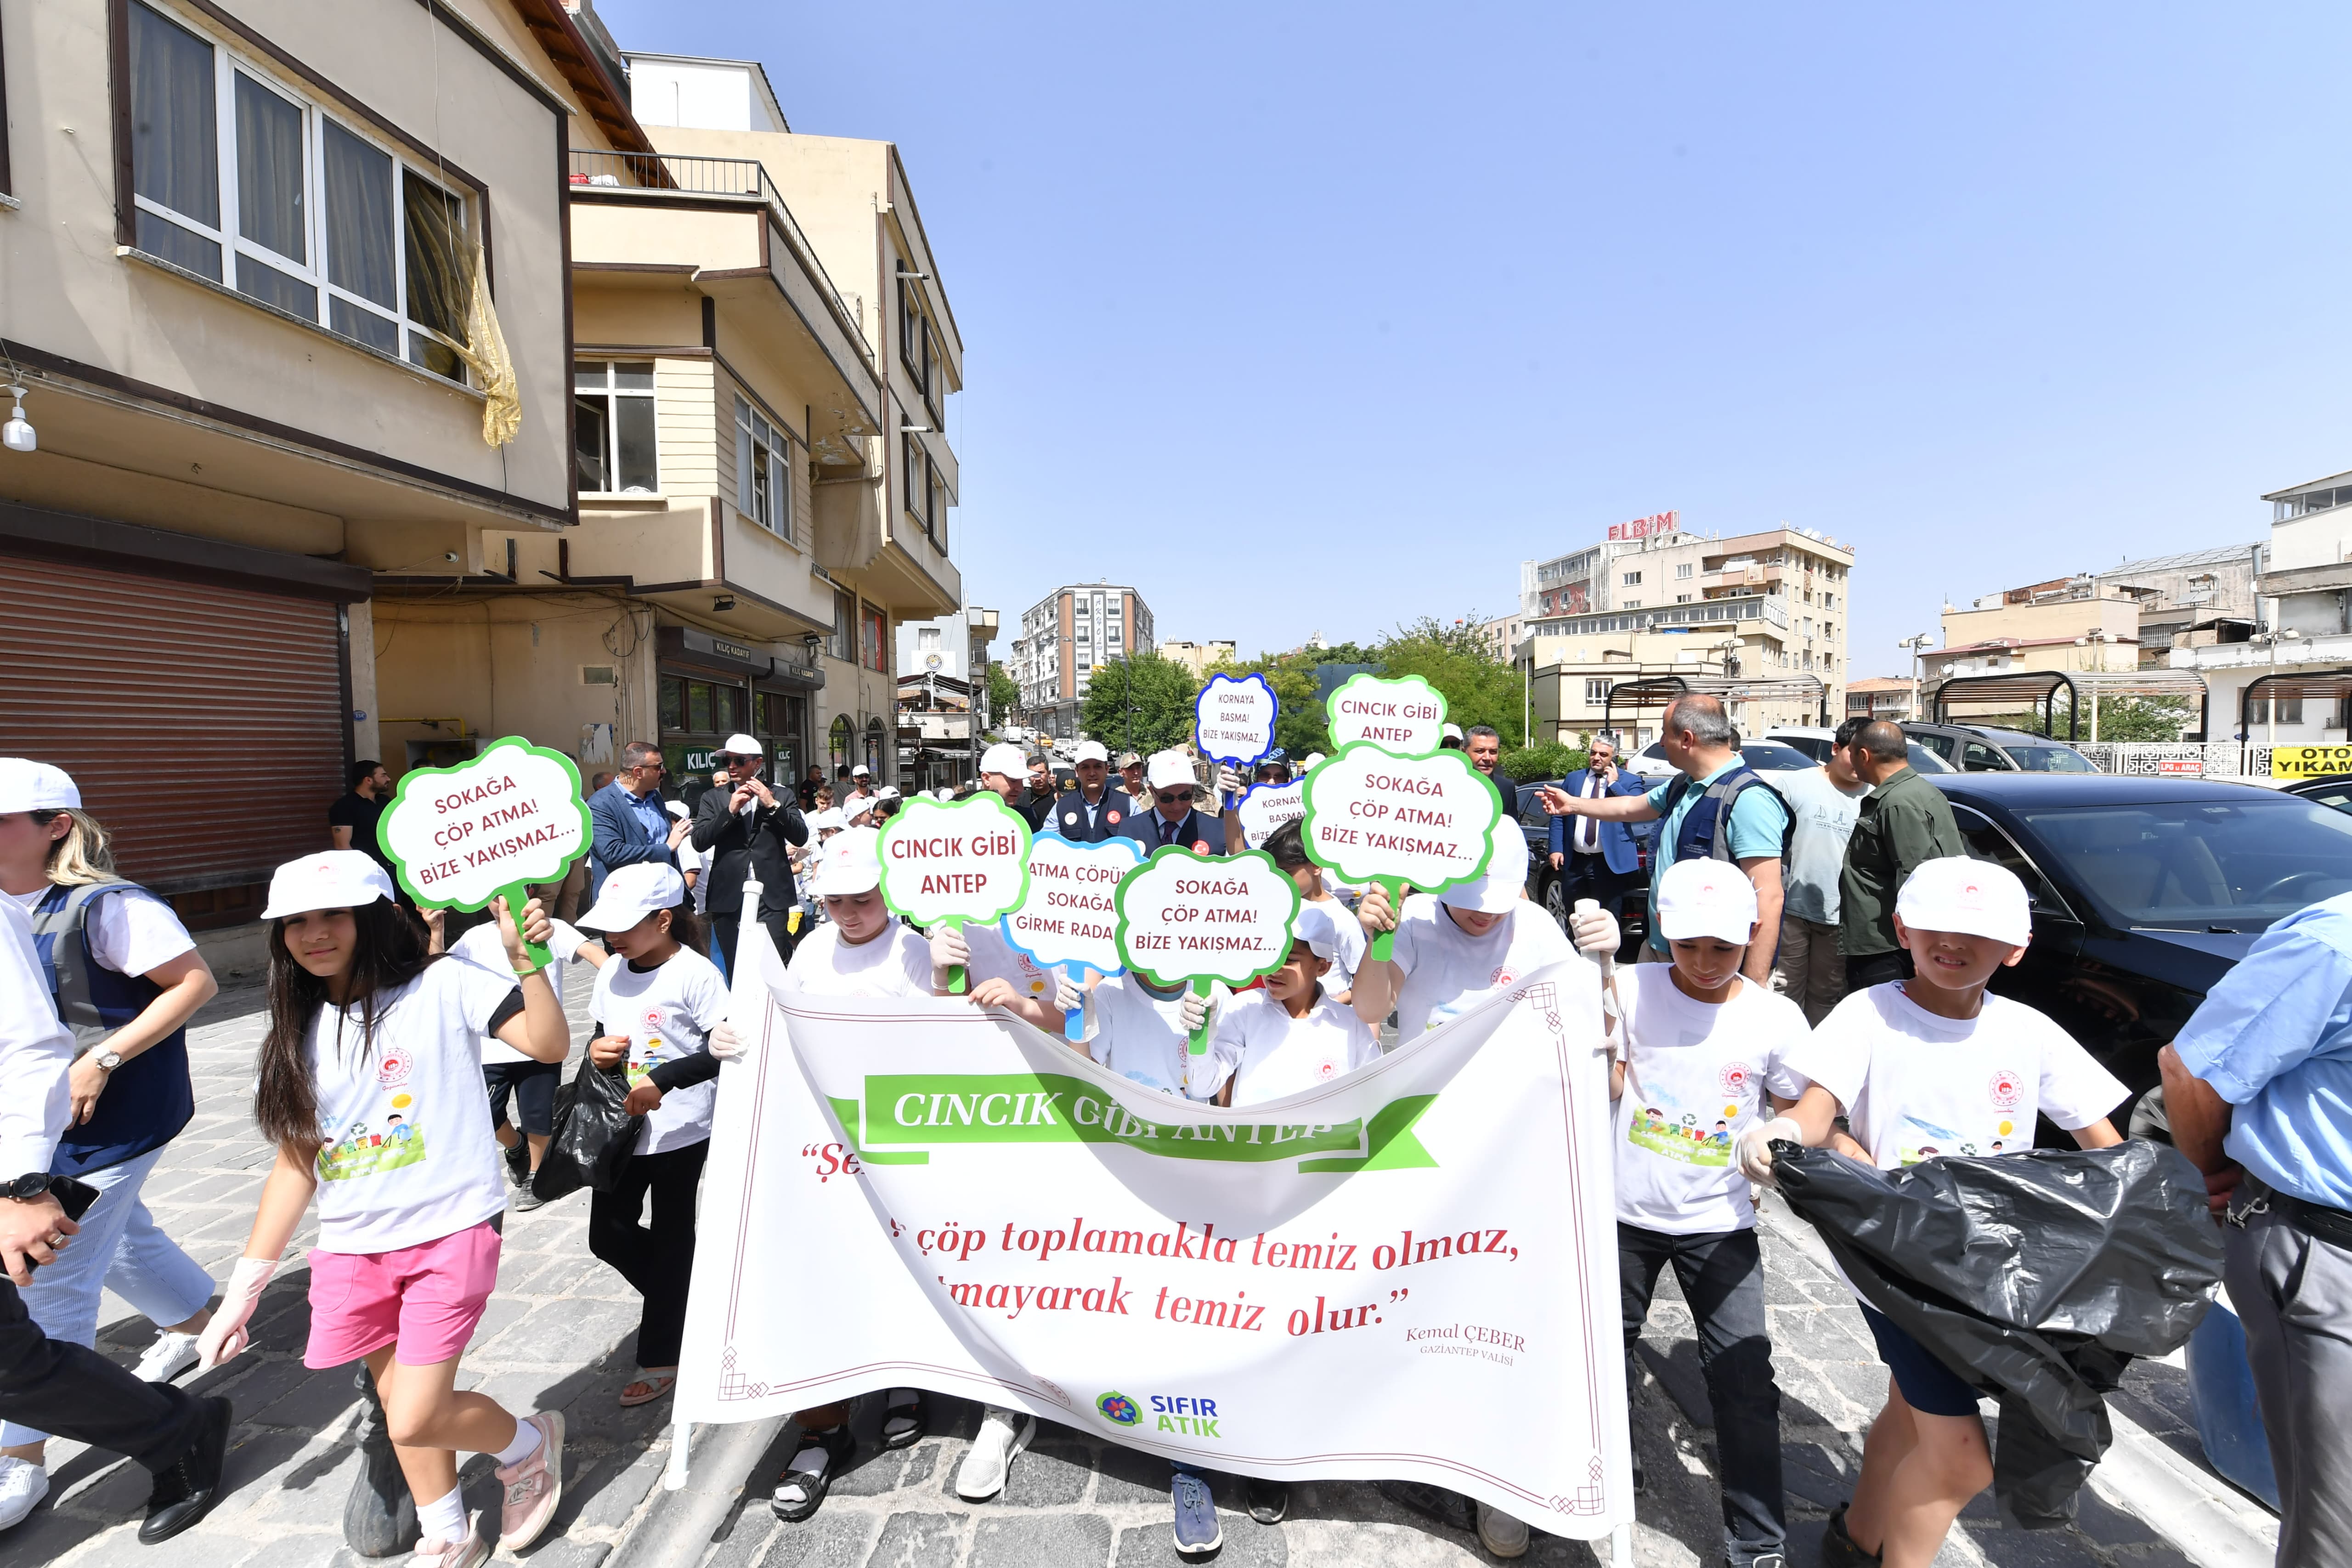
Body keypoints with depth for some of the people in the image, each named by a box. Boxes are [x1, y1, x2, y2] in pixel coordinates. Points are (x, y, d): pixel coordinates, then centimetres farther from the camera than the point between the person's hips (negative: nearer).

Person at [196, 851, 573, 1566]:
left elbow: (549, 1044, -20)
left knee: (415, 1419, -5)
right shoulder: (299, 1034, 8)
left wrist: (525, 958, -33)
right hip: (355, 1249, 6)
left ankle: (529, 1441, 25)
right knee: (400, 1408, 16)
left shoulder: (442, 985, -10)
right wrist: (244, 1288, 12)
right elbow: (296, 1164, 12)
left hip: (450, 1234, -6)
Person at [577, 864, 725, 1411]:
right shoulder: (611, 974, 4)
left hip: (681, 1130, -7)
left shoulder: (694, 974, -18)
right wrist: (596, 1051, -7)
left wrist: (663, 1079, -27)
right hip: (622, 1126, 7)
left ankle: (661, 1356, 25)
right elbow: (602, 1038, 15)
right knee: (608, 1233, 13)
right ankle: (680, 1298, 38)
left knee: (671, 1239, 7)